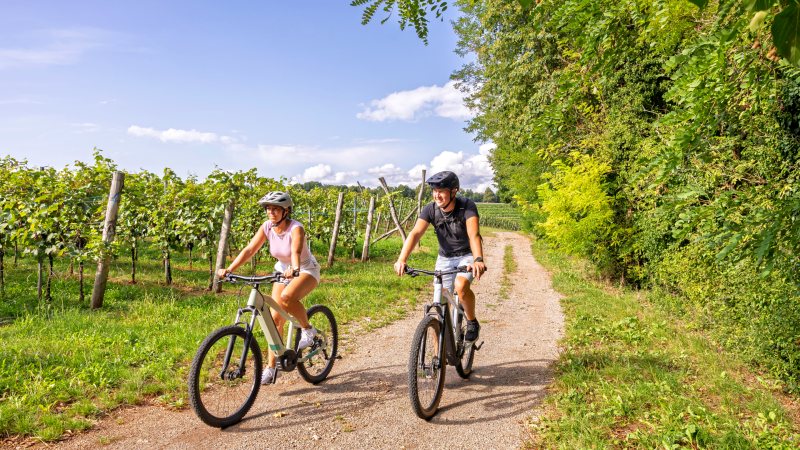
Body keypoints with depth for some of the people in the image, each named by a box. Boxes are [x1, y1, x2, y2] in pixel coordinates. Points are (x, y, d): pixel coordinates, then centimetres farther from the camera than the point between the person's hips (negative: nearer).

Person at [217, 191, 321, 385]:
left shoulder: (296, 228, -26)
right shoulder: (267, 227, -11)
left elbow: (295, 252, -43)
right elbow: (249, 249, -20)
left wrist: (294, 270, -63)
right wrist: (229, 269, -33)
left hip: (306, 270, -5)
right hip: (283, 270, 6)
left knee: (287, 297, -36)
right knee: (275, 318, -4)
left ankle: (308, 329, -10)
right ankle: (271, 368, 5)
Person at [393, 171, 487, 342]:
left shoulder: (467, 206, -23)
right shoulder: (430, 209, -15)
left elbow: (474, 234, -36)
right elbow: (415, 233, -27)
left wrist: (478, 260, -55)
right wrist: (401, 260, -43)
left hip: (467, 255, -3)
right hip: (445, 258, 3)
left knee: (461, 286, -32)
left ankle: (472, 322, -3)